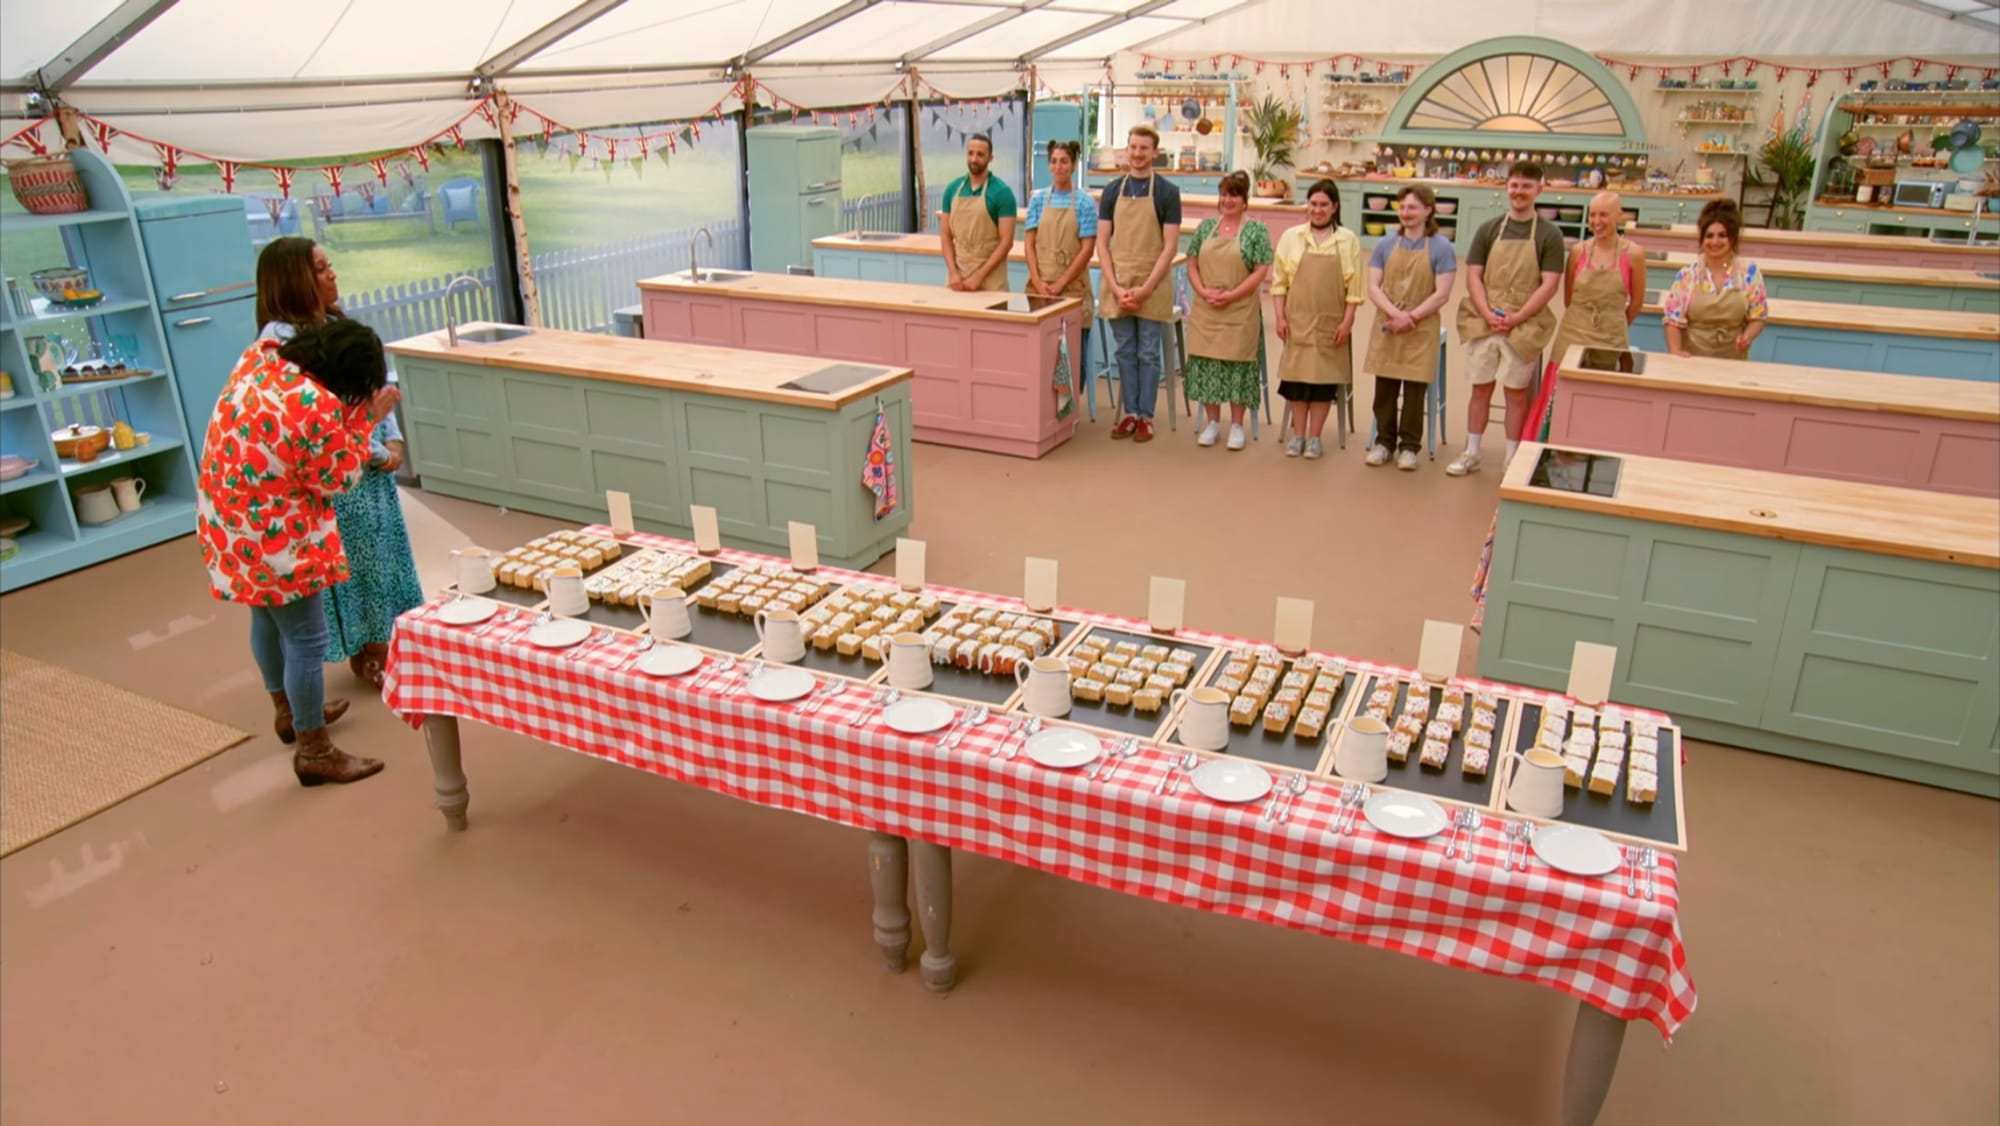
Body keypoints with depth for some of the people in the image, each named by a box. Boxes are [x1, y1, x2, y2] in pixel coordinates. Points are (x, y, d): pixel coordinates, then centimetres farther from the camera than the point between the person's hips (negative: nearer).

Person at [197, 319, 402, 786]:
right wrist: (365, 421, -11)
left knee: (267, 619, 26)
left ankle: (288, 710, 47)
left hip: (227, 522, 9)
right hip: (273, 537, -9)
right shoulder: (319, 408, -28)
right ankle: (314, 751, 14)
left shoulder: (260, 356, -4)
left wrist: (349, 417, 5)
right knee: (306, 639, 3)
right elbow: (337, 480, -14)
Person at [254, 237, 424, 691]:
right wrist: (378, 454, -13)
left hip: (375, 463, 8)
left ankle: (384, 651, 29)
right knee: (358, 564, 4)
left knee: (385, 558, 15)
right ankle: (369, 661, 19)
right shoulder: (280, 337, -17)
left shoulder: (336, 323, 8)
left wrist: (393, 440, -2)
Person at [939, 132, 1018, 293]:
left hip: (990, 279, -3)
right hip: (958, 276, 4)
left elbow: (1006, 242, -9)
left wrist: (980, 275, -14)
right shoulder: (952, 189, 7)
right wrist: (953, 272, -4)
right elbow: (946, 235, 8)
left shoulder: (1002, 192, -5)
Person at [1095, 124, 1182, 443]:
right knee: (1125, 352, 9)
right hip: (1116, 287, 3)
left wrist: (1145, 288, -13)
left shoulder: (1167, 192, -2)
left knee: (1148, 354, 4)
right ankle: (1130, 413, 17)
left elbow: (1170, 247, -5)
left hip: (1152, 289, -3)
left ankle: (1145, 417, 11)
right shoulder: (1113, 190, 6)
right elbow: (1102, 242, 4)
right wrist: (1115, 287, -8)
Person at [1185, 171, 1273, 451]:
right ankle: (1212, 421, 18)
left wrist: (1230, 296, -16)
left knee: (1237, 364, 1)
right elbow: (1192, 265, 8)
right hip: (1205, 311, 3)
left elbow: (1260, 272, -7)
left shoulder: (1257, 231, -2)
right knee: (1206, 363, 6)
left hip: (1240, 312, -3)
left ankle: (1236, 425, 12)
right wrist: (1203, 291, -9)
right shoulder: (1206, 226, 9)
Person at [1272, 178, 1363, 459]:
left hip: (1330, 322, -1)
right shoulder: (1291, 237, 3)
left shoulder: (1348, 240, 1)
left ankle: (1314, 437, 12)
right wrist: (1280, 317, -3)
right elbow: (1279, 281, 4)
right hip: (1297, 320, 1)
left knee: (1324, 378, 3)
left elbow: (1355, 286, 1)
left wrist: (1347, 321, -6)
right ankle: (1297, 434, 15)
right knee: (1296, 376, 3)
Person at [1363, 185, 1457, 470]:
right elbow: (1373, 287, -2)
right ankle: (1384, 441, 20)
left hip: (1421, 332, -2)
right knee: (1384, 390, 7)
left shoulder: (1441, 247, -3)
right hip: (1387, 329, 3)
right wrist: (1395, 313, -17)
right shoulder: (1386, 245, 5)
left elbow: (1442, 294, -8)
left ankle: (1409, 446, 15)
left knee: (1414, 391, 4)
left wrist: (1411, 317, -16)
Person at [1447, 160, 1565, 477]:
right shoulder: (1489, 229, 5)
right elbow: (1473, 275, 2)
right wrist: (1488, 314, -12)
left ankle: (1512, 459, 15)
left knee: (1516, 392, 5)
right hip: (1484, 323, 2)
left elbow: (1549, 284, -6)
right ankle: (1471, 454, 19)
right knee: (1480, 388, 9)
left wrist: (1517, 317, -16)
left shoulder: (1549, 234, -1)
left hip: (1524, 326, -2)